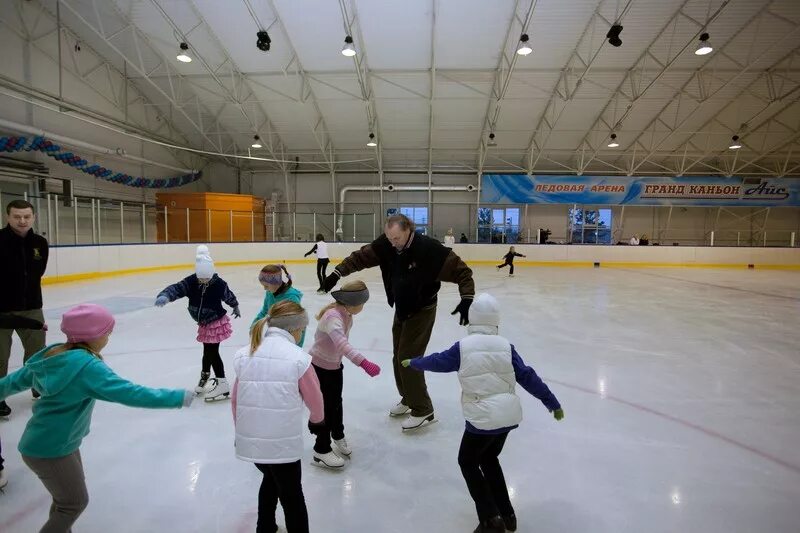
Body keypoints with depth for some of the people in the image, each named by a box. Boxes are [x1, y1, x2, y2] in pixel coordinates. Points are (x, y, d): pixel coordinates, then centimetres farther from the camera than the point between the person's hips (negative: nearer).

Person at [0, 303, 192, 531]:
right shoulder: (88, 367, -29)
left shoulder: (56, 354, -3)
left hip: (50, 442, 9)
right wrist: (180, 397, -31)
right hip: (50, 450, -9)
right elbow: (131, 393, -34)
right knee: (75, 502, 12)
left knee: (67, 495, 26)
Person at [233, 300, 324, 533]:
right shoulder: (298, 357, -13)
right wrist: (316, 420, 19)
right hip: (283, 443, -5)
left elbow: (235, 401, 9)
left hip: (249, 440, 5)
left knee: (271, 479, 32)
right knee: (292, 496, 17)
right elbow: (315, 400, -2)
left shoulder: (244, 354, 1)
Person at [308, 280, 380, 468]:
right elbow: (342, 344, -51)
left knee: (336, 403, 22)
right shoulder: (333, 317, -34)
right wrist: (364, 363, -61)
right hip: (319, 367, -8)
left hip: (335, 365, 8)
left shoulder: (347, 314, -6)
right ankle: (321, 451, 19)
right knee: (326, 407, 1)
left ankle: (338, 435, 45)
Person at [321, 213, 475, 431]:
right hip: (401, 309, 7)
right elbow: (360, 257, -6)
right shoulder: (385, 245, -12)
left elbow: (461, 271, -24)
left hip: (421, 311, -7)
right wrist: (337, 273, -15)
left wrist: (467, 298, -35)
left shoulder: (429, 249, -28)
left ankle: (423, 411, 10)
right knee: (398, 357, 15)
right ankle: (408, 399, 36)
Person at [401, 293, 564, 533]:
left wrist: (413, 363, 26)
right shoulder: (506, 346, 1)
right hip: (508, 415, 5)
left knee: (468, 462, 17)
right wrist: (553, 403, 10)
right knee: (488, 459, 26)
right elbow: (528, 377, 1)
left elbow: (438, 361, 7)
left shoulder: (463, 346, -8)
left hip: (483, 418, -5)